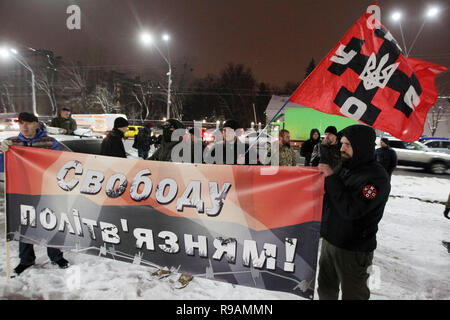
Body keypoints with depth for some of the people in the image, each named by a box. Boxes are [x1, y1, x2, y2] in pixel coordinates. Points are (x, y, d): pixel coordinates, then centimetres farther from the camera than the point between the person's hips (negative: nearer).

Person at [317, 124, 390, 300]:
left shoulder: (376, 177, -20)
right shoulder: (342, 166, 4)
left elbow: (351, 210, -29)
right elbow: (327, 197, 18)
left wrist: (331, 178, -24)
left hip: (353, 250, -7)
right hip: (328, 240, 7)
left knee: (352, 294, 12)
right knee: (325, 289, 23)